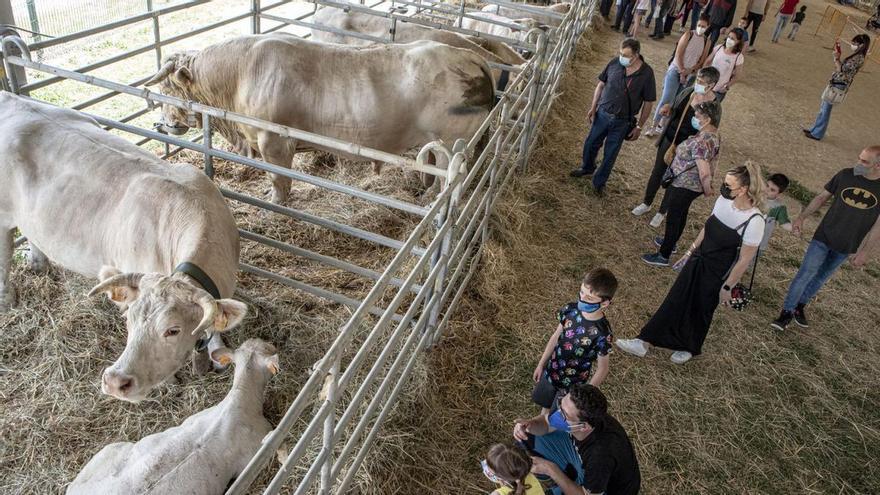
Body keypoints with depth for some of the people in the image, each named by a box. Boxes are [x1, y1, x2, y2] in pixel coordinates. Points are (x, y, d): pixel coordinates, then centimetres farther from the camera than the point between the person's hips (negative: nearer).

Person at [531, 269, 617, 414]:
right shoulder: (570, 309, -17)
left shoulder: (602, 334, -31)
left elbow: (602, 369, -17)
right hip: (550, 371, 5)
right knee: (545, 405, 28)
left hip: (572, 385, -5)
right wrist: (541, 364, 7)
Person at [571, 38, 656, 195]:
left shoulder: (647, 73, -17)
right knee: (590, 144, 19)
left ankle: (599, 182, 31)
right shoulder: (615, 63, -11)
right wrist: (593, 107, 1)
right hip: (602, 113, 3)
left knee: (610, 155, 10)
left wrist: (639, 126, -6)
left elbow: (648, 102, -8)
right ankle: (587, 168, 48)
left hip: (622, 121, -3)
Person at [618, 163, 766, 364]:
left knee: (701, 311, 15)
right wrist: (690, 251, 14)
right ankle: (644, 342, 18)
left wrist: (727, 287, -11)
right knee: (674, 301, 9)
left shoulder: (754, 221, -27)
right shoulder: (724, 201, -8)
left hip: (717, 275, -6)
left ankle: (690, 348, 43)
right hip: (698, 261, 6)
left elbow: (744, 261, -18)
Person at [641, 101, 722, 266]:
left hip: (684, 185, -10)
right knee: (681, 214, 27)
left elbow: (705, 173, -34)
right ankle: (671, 242, 49)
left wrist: (707, 190, -17)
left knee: (673, 218, 5)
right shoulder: (715, 136, -1)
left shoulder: (701, 142, -32)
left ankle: (664, 256, 19)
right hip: (694, 185, 10)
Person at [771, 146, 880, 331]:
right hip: (823, 237, -1)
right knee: (806, 273, -3)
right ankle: (787, 312, 7)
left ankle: (800, 305, 34)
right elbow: (822, 197, 2)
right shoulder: (845, 175, -10)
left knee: (822, 277, 16)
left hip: (847, 247, 1)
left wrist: (865, 252, -13)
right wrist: (801, 217, -6)